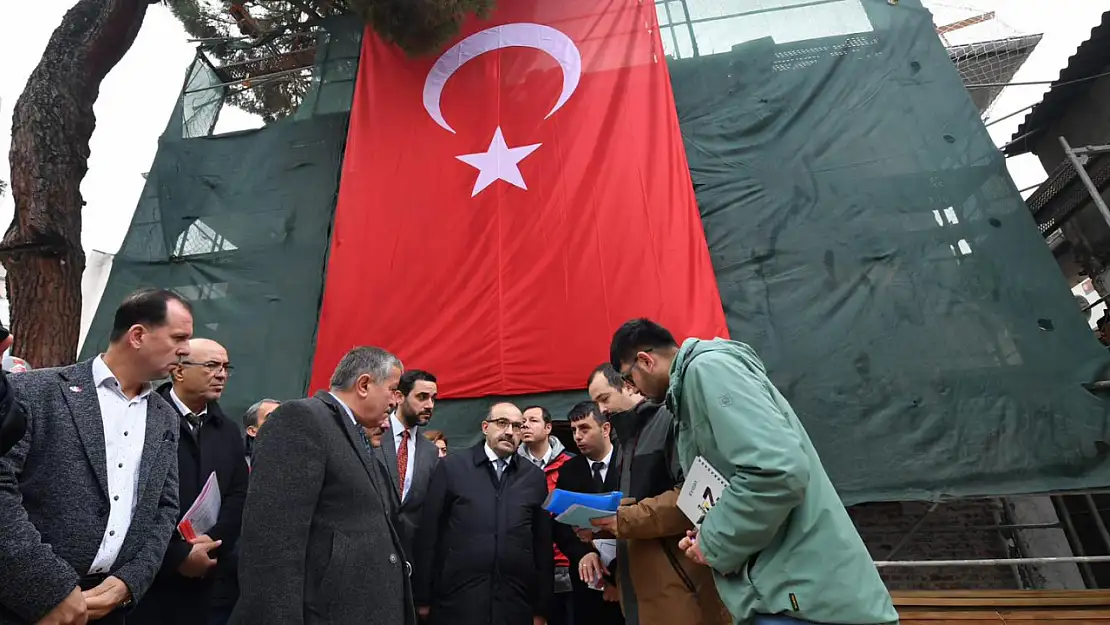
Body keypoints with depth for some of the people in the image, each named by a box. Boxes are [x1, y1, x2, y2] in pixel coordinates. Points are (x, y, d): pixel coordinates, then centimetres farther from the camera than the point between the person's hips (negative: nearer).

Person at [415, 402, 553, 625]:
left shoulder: (535, 477, 5)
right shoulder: (451, 467, -2)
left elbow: (543, 542, 6)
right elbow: (428, 532, -1)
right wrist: (423, 598, -1)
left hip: (516, 603, 2)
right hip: (456, 601, -2)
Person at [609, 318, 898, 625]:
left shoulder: (708, 367, -16)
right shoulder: (696, 377, 15)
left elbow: (779, 471, -28)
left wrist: (714, 543, -15)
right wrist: (709, 535, 7)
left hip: (804, 595, -10)